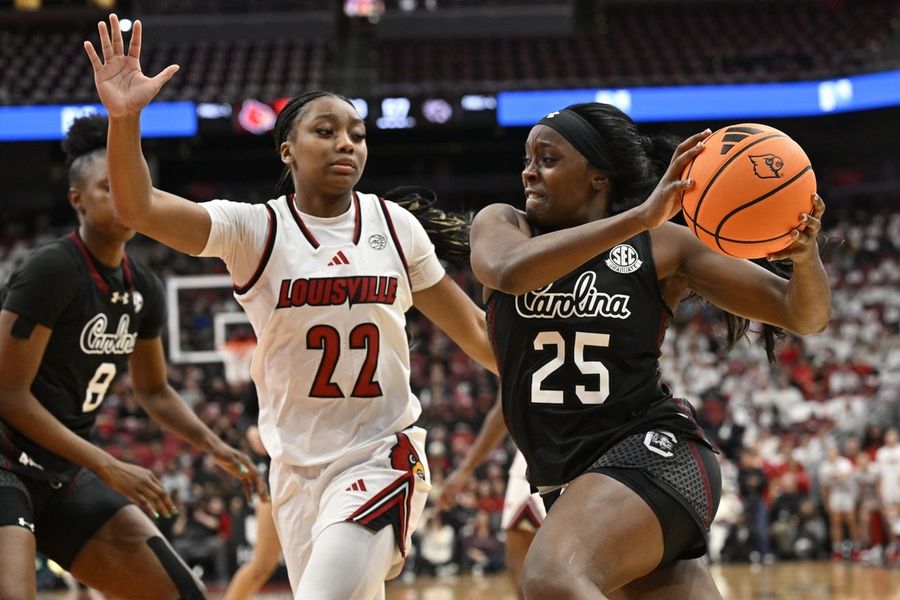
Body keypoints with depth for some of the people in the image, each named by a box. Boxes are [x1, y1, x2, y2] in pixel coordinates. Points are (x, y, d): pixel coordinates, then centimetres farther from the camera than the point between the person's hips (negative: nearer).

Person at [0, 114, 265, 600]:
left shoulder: (144, 290, 6)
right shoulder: (52, 270, -17)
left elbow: (153, 390, 22)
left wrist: (213, 445, 6)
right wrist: (108, 467, -19)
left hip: (64, 477, 9)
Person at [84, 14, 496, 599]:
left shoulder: (395, 225, 2)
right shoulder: (255, 229, -5)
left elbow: (472, 327, 13)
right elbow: (138, 208, -21)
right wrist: (125, 119, -37)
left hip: (382, 457, -1)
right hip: (298, 466, 1)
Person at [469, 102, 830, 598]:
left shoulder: (662, 245, -1)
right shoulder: (501, 224, 5)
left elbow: (805, 315, 1)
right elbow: (508, 271, -22)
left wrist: (805, 255, -22)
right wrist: (638, 218, -29)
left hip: (651, 454, -5)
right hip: (568, 481, 5)